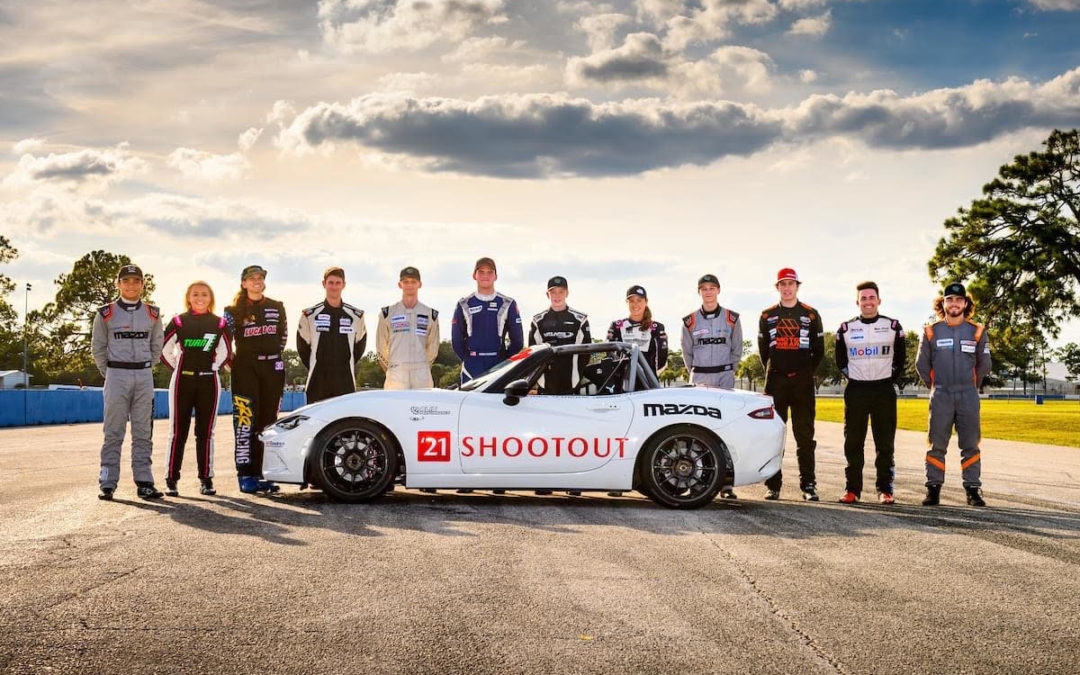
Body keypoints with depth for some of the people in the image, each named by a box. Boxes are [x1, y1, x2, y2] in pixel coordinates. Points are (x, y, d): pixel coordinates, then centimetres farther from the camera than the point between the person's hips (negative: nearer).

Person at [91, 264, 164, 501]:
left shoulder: (152, 314, 7)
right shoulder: (106, 314, 1)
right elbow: (98, 347, 7)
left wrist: (145, 370, 9)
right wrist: (109, 373, 3)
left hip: (144, 377, 2)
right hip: (116, 376, -2)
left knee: (143, 432, 4)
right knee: (113, 432, -2)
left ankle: (144, 482, 7)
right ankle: (107, 483, 0)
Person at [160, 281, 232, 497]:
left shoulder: (219, 324, 7)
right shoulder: (179, 321, 3)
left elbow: (225, 352, 16)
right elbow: (163, 350, 6)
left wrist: (213, 368, 7)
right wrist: (179, 368, 5)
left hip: (209, 382, 1)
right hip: (182, 382, -1)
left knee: (205, 433, 4)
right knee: (178, 432, -2)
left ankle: (206, 479, 8)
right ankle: (171, 480, 0)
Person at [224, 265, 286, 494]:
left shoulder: (277, 308, 12)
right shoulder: (234, 311, 3)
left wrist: (273, 354, 13)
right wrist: (231, 360, -1)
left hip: (273, 368, 4)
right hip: (245, 368, -4)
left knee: (268, 422, 5)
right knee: (246, 421, -11)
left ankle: (261, 473, 10)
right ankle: (246, 475, -10)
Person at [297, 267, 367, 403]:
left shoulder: (356, 315, 7)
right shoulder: (310, 315, 4)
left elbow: (359, 346, 14)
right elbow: (302, 347, 9)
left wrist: (347, 367, 9)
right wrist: (314, 368, 7)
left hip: (345, 383, 1)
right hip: (317, 382, -1)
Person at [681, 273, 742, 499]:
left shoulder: (732, 318, 4)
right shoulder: (690, 321, 5)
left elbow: (737, 350, 11)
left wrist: (728, 371, 7)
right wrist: (695, 374, 9)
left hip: (725, 377, -1)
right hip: (699, 378, 1)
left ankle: (725, 483, -7)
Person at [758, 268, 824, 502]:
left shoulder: (810, 315, 6)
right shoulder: (767, 315, 9)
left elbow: (819, 349, 9)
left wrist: (807, 373, 7)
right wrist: (773, 372, 11)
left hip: (803, 382, -1)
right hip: (776, 382, 1)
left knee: (805, 434, -1)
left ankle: (808, 485, 2)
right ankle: (773, 485, 6)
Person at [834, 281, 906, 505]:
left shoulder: (893, 327, 4)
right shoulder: (846, 328, 5)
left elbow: (901, 358, 11)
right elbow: (840, 360, 15)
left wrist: (891, 379, 5)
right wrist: (850, 376, 6)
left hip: (884, 390, -1)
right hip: (856, 390, 1)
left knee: (885, 444, 0)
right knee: (853, 443, 1)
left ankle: (885, 489, 5)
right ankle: (852, 489, 7)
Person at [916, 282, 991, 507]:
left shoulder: (977, 331, 6)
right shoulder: (931, 332, 4)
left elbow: (984, 365, 15)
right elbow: (922, 364, 12)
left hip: (968, 396, 1)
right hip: (940, 396, -1)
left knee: (970, 444, 2)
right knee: (937, 444, 0)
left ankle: (973, 489, 6)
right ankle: (933, 489, 5)